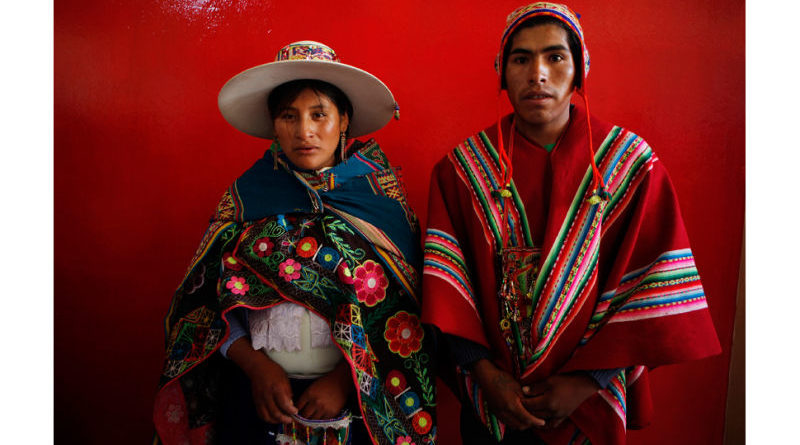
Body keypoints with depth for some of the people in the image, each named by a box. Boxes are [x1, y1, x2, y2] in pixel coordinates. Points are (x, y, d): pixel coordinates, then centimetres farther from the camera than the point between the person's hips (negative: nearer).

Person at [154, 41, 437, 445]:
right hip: (259, 395, 1)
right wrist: (256, 366, -11)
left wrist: (346, 378, -13)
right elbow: (207, 300, 2)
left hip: (358, 397, -1)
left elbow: (406, 310, -4)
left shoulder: (380, 193, -2)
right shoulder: (246, 194, 2)